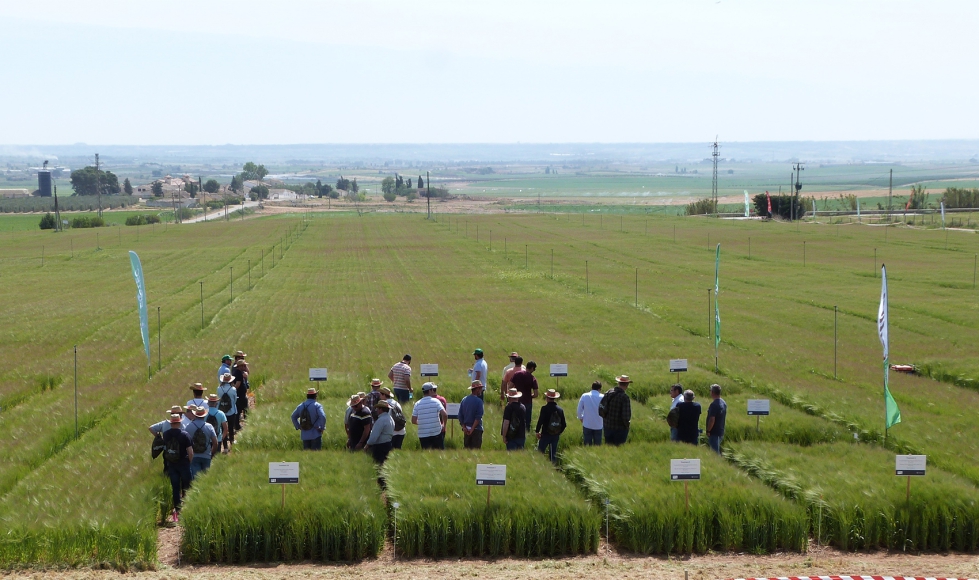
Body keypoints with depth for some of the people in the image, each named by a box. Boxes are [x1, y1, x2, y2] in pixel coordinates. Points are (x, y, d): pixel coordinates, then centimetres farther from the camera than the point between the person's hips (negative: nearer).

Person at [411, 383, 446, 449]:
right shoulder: (435, 401, -6)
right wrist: (444, 425, 2)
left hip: (423, 435, 2)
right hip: (436, 433, -2)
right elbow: (444, 415, -16)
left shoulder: (417, 404, 1)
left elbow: (413, 421, 0)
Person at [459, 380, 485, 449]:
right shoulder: (478, 401, -12)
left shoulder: (464, 400, 5)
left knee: (466, 448, 11)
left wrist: (464, 427, 1)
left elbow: (460, 415, 4)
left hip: (466, 430, 6)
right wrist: (472, 429, -13)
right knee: (476, 449, -3)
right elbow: (478, 417, -17)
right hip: (476, 429, -6)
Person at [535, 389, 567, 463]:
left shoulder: (544, 408, -13)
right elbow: (564, 424, 6)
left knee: (540, 452, 3)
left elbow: (540, 421, -13)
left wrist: (537, 431, 0)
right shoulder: (560, 410, 2)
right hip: (556, 435, 4)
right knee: (553, 453, 12)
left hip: (546, 435, -4)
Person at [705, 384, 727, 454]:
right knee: (717, 451, 18)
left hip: (714, 432, -9)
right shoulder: (723, 403, 10)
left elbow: (712, 419, -24)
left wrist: (708, 431, -15)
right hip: (721, 432, 9)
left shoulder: (714, 404, -20)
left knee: (715, 452, -5)